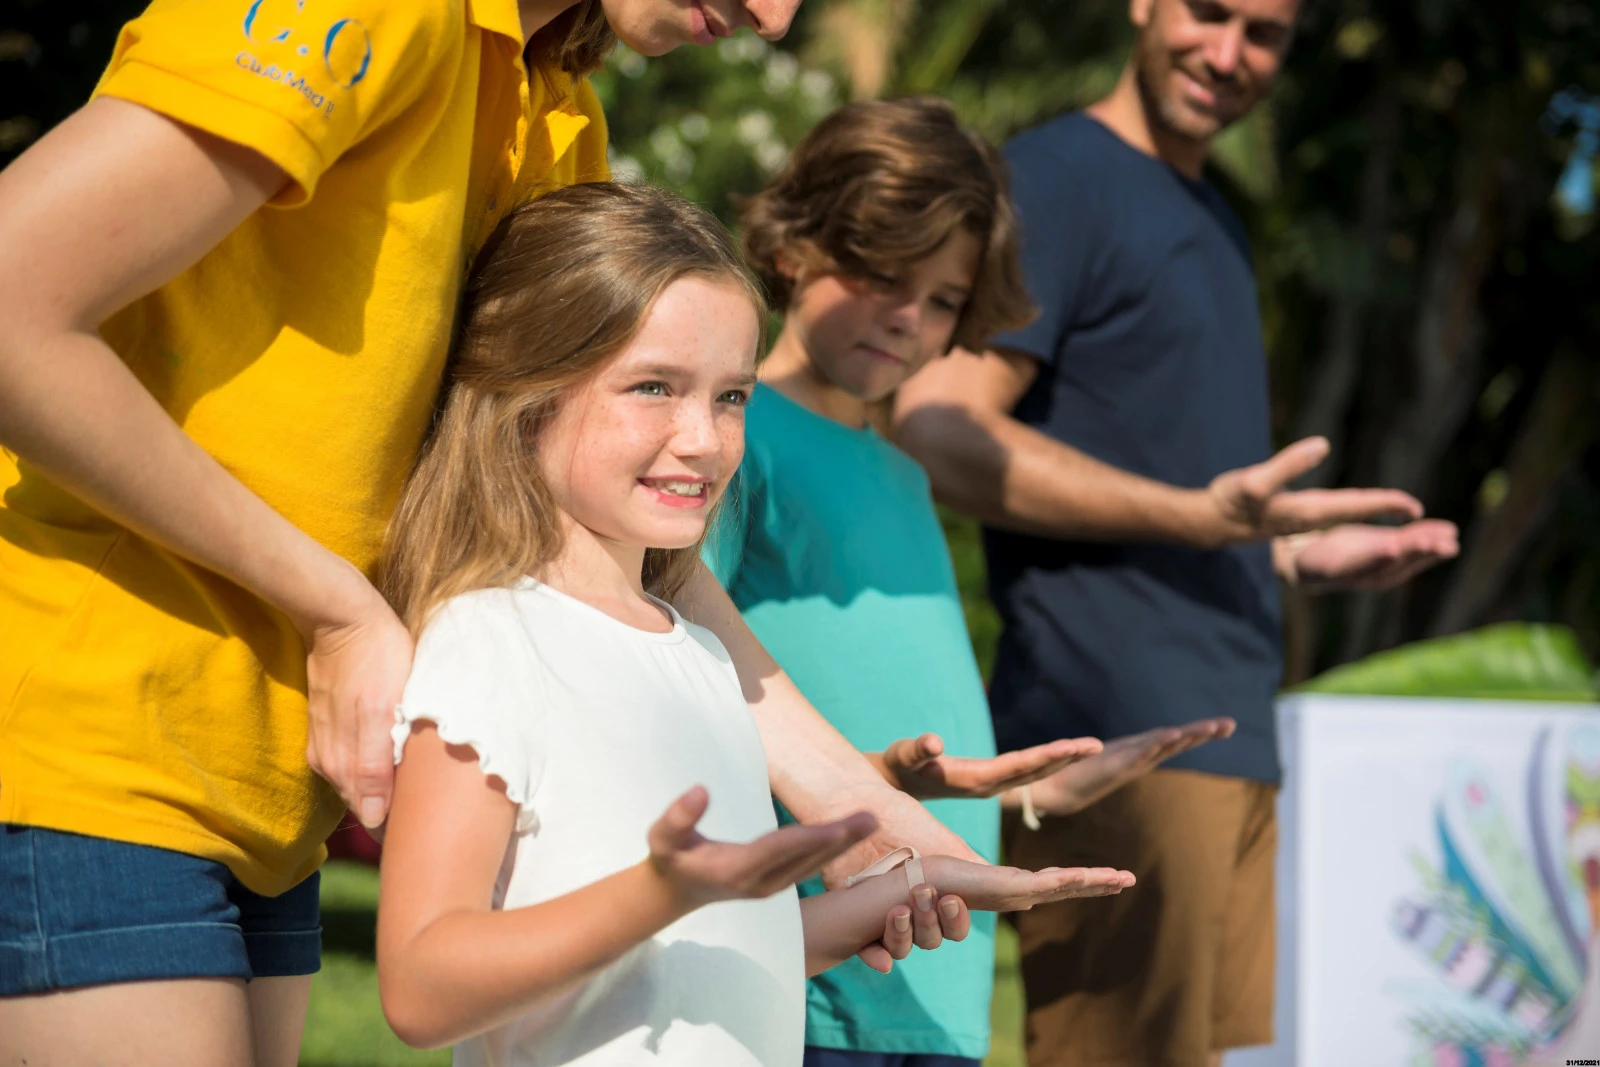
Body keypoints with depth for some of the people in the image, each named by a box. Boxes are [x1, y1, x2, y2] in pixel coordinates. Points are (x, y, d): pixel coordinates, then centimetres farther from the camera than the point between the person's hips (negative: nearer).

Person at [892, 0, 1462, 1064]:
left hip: (1232, 737, 9)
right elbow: (938, 433, -18)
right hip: (1112, 735, -9)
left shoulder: (1210, 219, 23)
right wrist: (1202, 515, -21)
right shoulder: (1053, 178, -6)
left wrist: (1298, 555, 21)